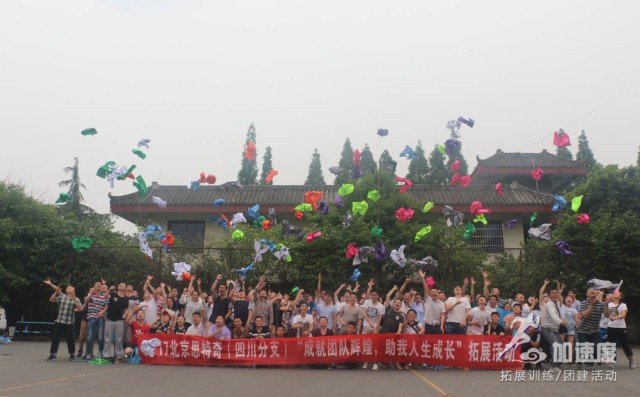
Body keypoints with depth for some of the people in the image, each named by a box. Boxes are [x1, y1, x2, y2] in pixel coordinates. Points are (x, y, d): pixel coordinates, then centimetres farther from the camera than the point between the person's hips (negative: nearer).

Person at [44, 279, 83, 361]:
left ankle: (72, 354, 18)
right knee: (55, 338, 2)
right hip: (58, 321, 2)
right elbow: (51, 300, 6)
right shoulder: (61, 297, 10)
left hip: (69, 323, -2)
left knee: (70, 339, 2)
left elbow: (80, 309, -10)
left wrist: (74, 299, -14)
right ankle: (53, 354, 12)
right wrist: (56, 291, -2)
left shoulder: (76, 299, 4)